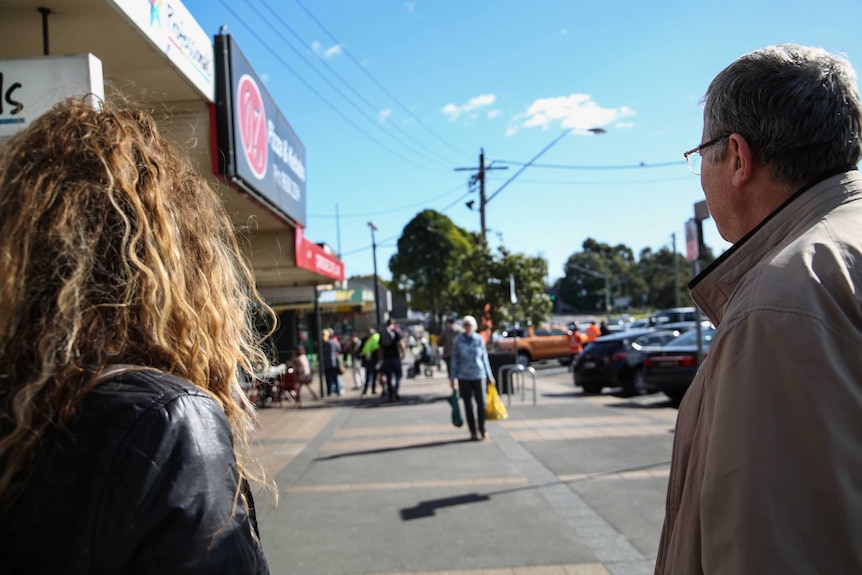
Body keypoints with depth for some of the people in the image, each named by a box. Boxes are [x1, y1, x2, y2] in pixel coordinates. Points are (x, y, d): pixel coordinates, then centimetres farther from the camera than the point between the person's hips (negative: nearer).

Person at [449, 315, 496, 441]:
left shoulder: (479, 339, 1)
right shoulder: (457, 340, -2)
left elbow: (484, 358, 7)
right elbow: (454, 359, 1)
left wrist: (489, 375, 8)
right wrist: (453, 377, -1)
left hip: (478, 375, 1)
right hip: (464, 377, 0)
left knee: (481, 403, -4)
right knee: (468, 405, 4)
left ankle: (482, 429, 16)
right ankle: (473, 432, 14)